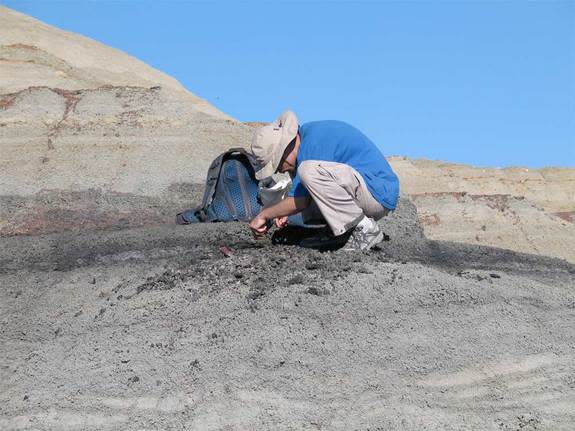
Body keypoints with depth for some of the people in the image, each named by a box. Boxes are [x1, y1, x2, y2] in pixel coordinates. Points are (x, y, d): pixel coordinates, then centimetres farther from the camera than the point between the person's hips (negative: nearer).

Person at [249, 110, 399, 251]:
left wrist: (264, 215, -5)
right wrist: (283, 212, 12)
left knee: (309, 171, -26)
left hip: (379, 195, -10)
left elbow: (300, 201, -17)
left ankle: (364, 229, -16)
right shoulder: (307, 133, 12)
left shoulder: (312, 142, -18)